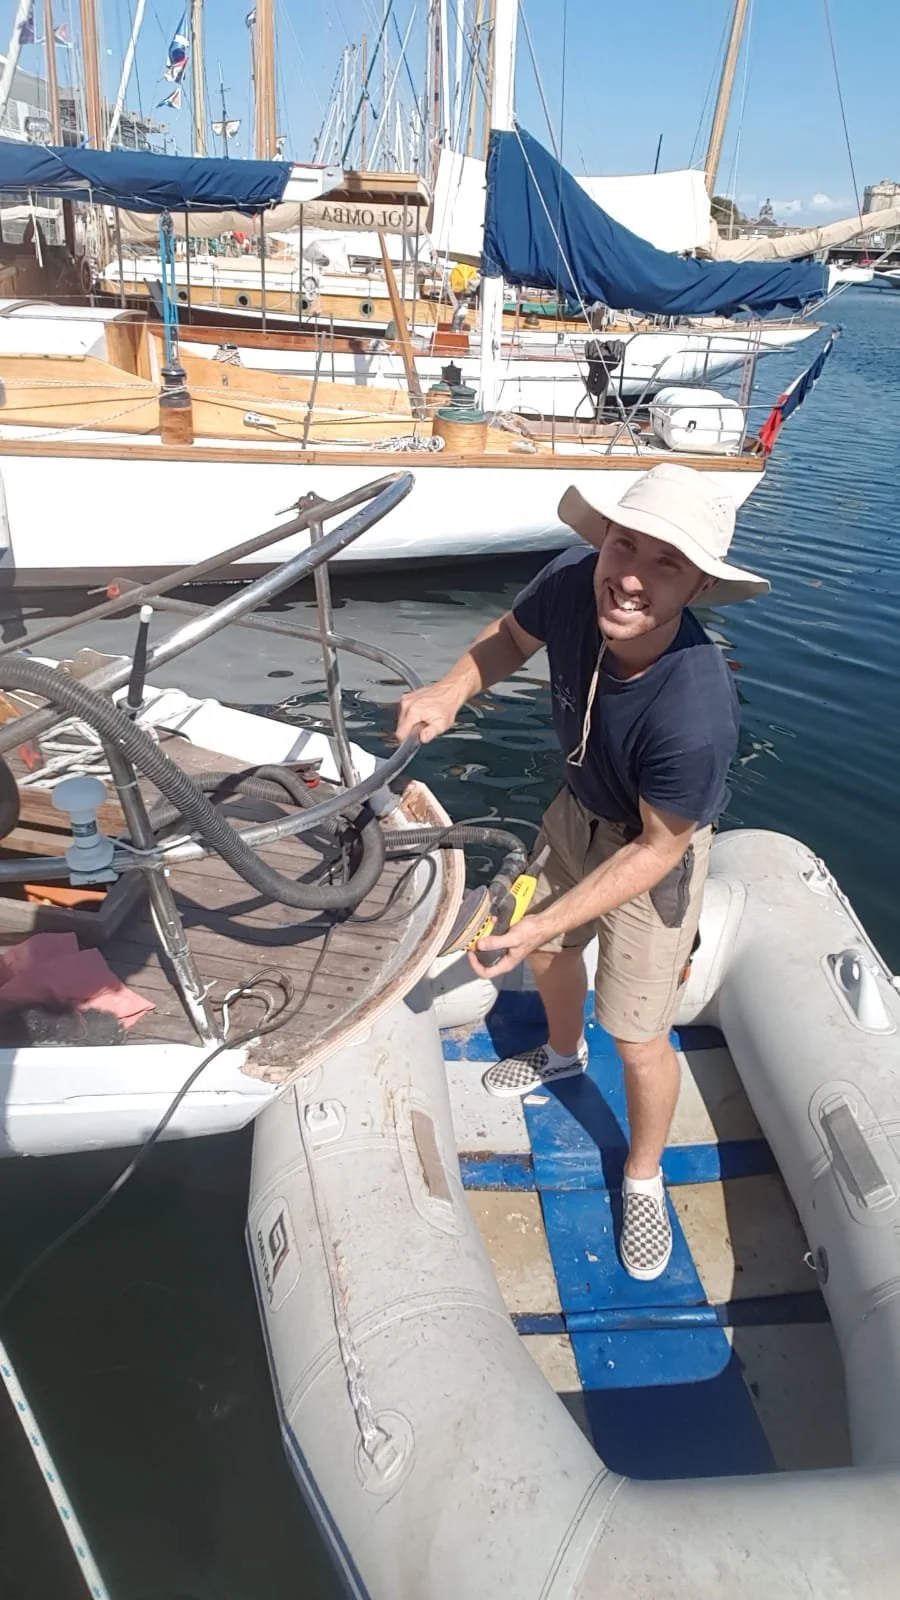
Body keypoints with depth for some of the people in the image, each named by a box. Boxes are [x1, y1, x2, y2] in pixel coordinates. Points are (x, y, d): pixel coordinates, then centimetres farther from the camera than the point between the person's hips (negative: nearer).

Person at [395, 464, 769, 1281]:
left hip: (653, 847, -6)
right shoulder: (573, 580, -29)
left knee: (640, 1040, 4)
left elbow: (656, 847, -26)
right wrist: (450, 690, -21)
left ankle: (643, 1180, 36)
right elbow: (511, 637, -4)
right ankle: (564, 1052, 62)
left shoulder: (694, 714, -43)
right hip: (577, 809, 6)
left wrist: (547, 920, -27)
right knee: (545, 951, 28)